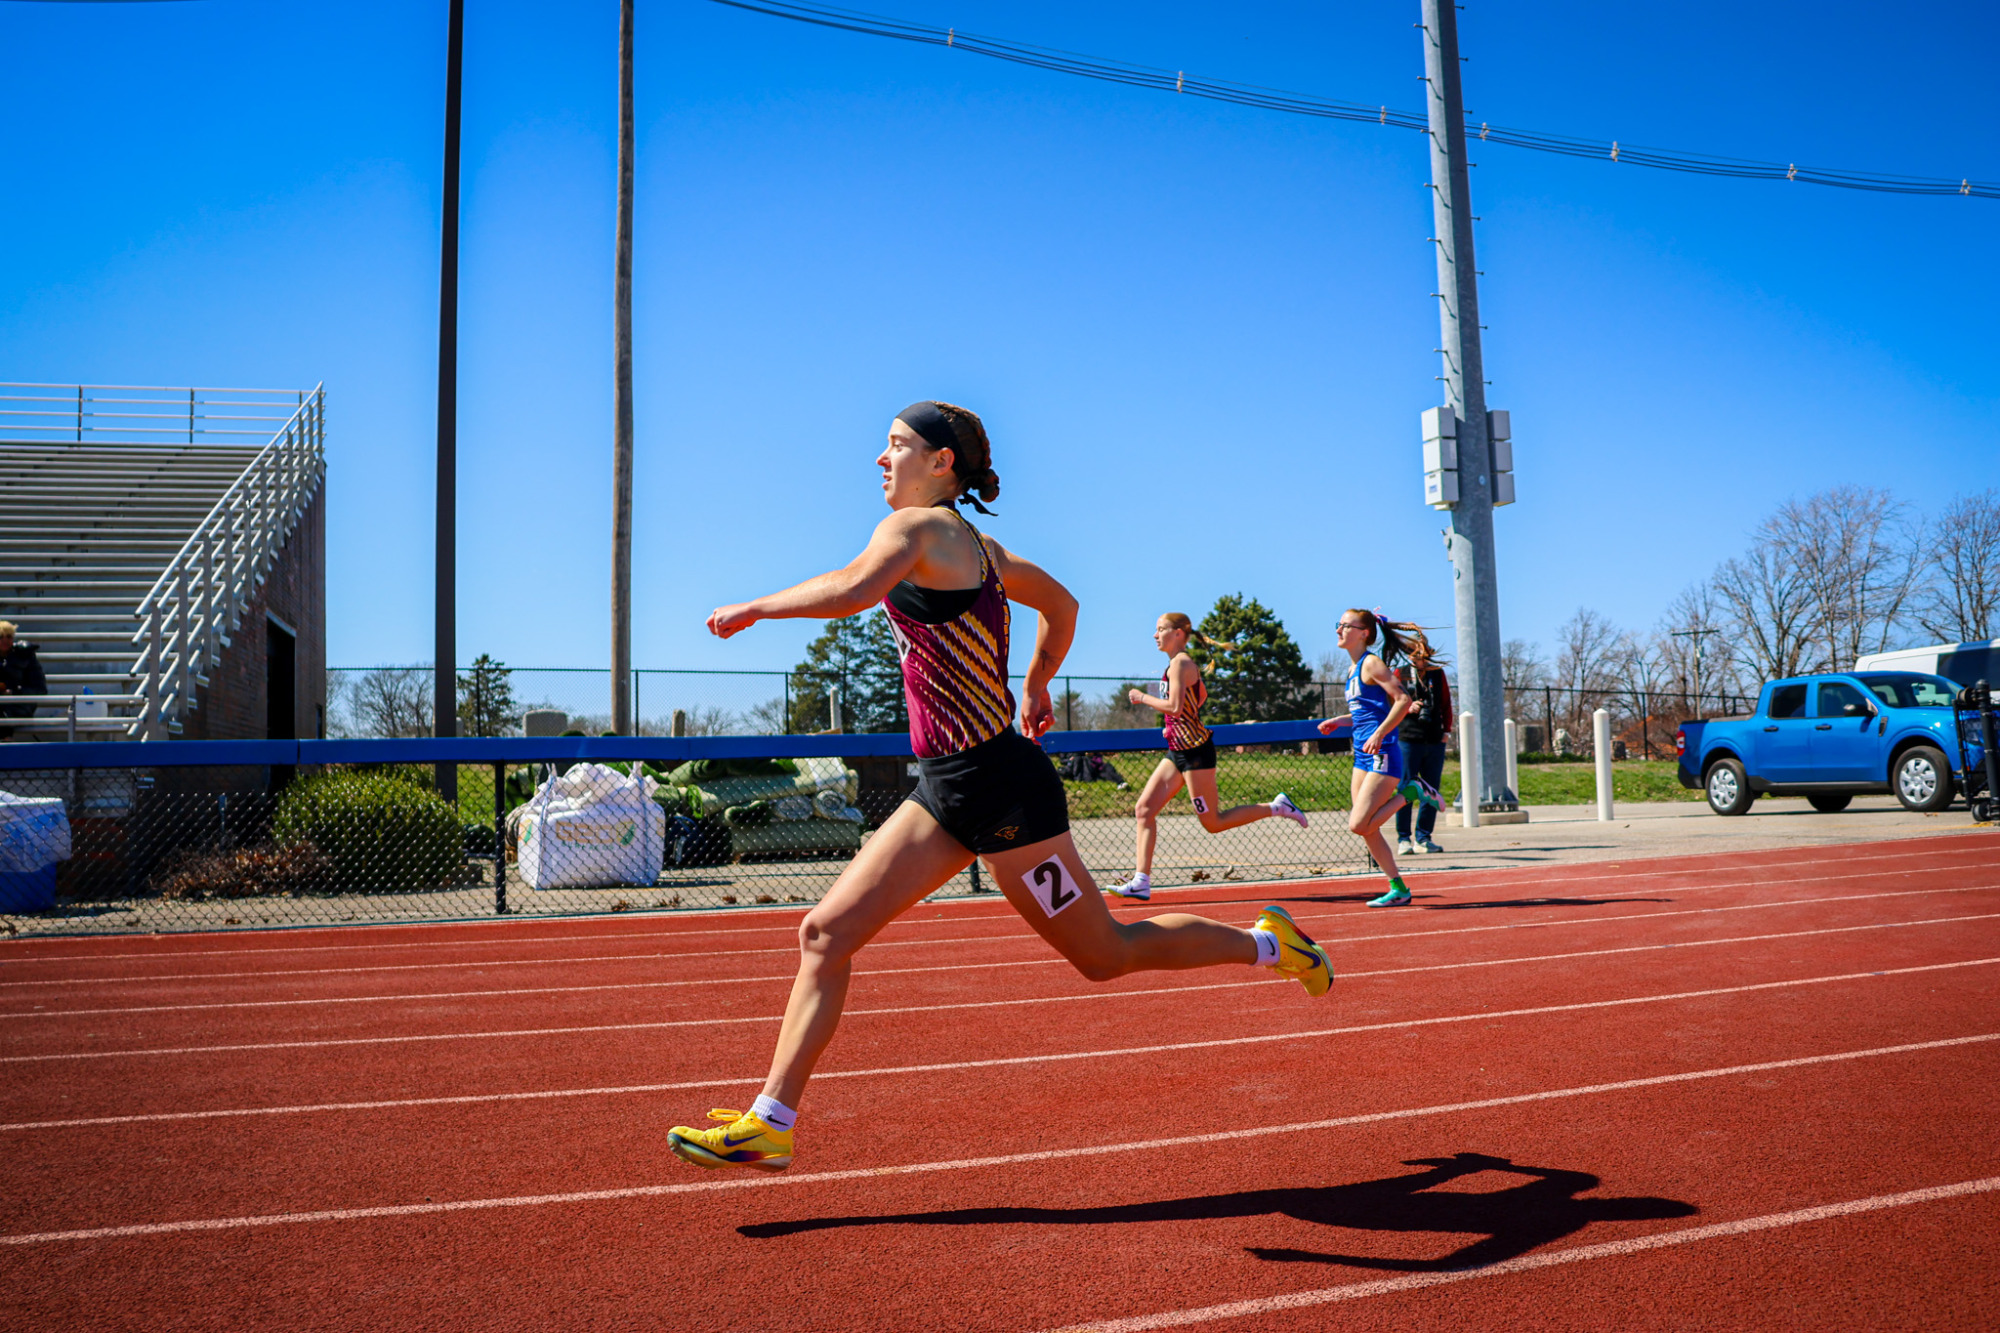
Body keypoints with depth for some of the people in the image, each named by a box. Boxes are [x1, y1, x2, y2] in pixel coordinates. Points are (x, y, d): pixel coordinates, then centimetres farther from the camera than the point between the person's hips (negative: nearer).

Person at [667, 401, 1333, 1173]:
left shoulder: (920, 526, -13)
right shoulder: (976, 545, 14)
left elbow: (854, 589, -34)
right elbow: (1062, 603, 26)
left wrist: (753, 608, -20)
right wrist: (1035, 685, 31)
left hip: (997, 787, -9)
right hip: (950, 789, 10)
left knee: (1105, 955, 6)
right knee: (825, 933, 3)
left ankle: (1267, 944, 25)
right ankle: (769, 1123, 8)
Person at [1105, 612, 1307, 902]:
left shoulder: (1180, 663, -14)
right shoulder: (1182, 663, 15)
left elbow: (1174, 707, -25)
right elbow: (1201, 696, 28)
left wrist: (1142, 698, -12)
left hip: (1195, 751, -10)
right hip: (1178, 751, 10)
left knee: (1212, 822, -4)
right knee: (1144, 809, 1)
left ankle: (1277, 807, 8)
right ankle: (1141, 881, -1)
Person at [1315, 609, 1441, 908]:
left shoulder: (1371, 663, -10)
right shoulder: (1354, 670, 16)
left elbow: (1403, 700, -18)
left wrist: (1379, 734, -22)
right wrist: (1339, 720, 15)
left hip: (1381, 754, -9)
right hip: (1363, 755, 9)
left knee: (1359, 825, -14)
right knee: (1365, 829, 8)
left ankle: (1408, 793, 1)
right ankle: (1398, 889, 15)